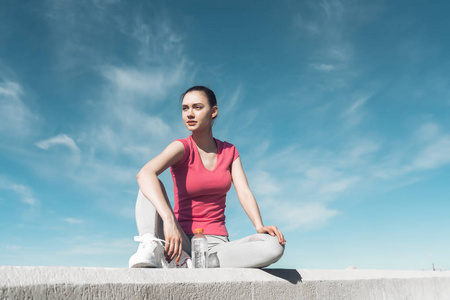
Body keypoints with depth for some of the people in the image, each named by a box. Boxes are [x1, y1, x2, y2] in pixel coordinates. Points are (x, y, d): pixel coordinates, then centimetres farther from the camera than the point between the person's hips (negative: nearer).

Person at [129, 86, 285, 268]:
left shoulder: (229, 151, 9)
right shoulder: (182, 147, -5)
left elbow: (244, 192, -1)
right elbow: (145, 174, -25)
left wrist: (260, 226, -21)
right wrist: (169, 219, -40)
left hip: (217, 245, 3)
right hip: (182, 242, -3)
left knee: (275, 246, -25)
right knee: (153, 185, -20)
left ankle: (185, 264, -26)